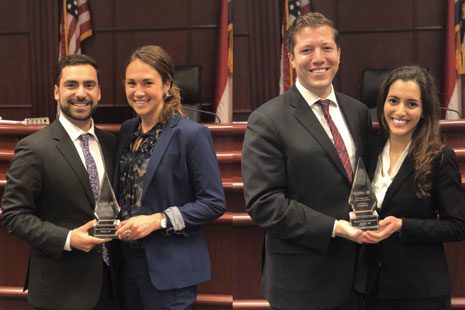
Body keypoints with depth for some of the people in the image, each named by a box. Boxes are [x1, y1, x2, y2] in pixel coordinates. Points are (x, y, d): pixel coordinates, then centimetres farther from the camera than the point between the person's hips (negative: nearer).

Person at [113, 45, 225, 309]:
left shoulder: (193, 134, -13)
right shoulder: (128, 130, 7)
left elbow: (214, 204, -13)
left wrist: (158, 220, -20)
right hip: (129, 262, 6)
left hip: (169, 268, -6)